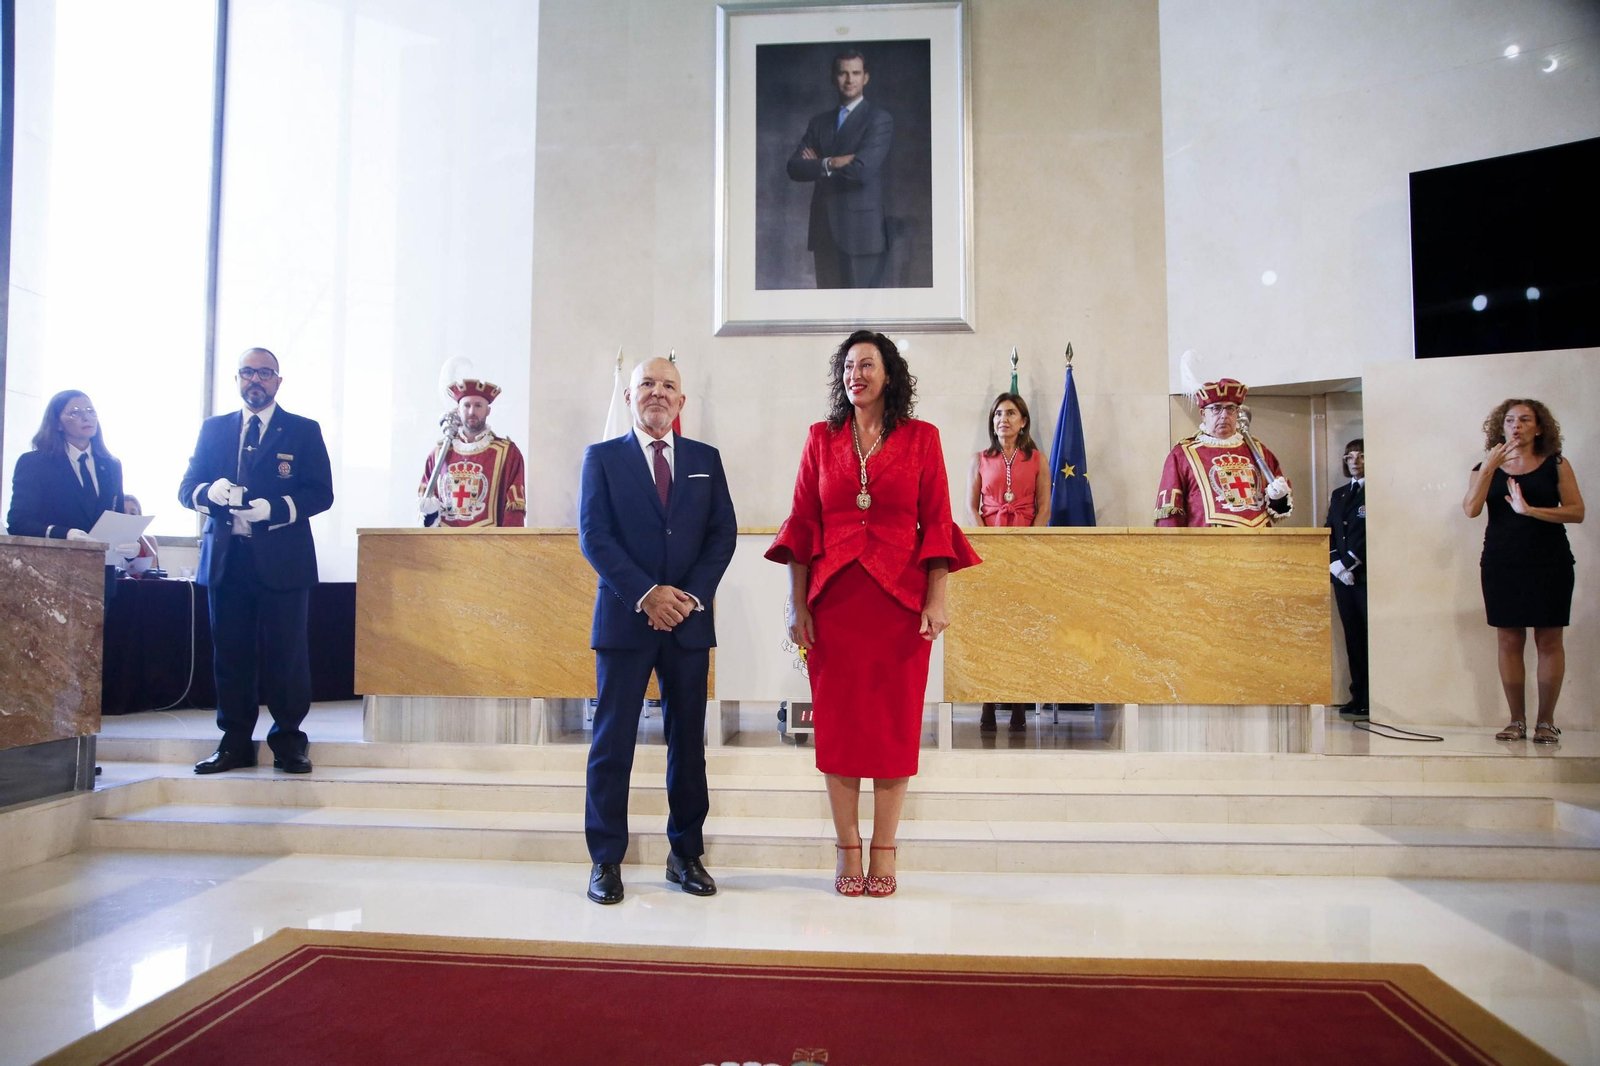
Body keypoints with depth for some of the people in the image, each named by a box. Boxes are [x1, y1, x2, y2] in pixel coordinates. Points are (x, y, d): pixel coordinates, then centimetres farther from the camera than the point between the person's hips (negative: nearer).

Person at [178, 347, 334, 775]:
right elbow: (186, 488, 12)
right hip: (225, 559, 3)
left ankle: (288, 741, 6)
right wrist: (209, 492, -11)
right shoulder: (213, 429, 16)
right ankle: (235, 742, 14)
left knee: (286, 654, -3)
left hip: (282, 560, -3)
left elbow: (321, 493, -2)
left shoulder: (304, 431, 7)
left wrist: (274, 509, -17)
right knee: (230, 653, 6)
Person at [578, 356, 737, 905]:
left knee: (688, 741, 8)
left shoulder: (706, 459, 11)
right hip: (624, 618, -2)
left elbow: (723, 533, 5)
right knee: (613, 741, 1)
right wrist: (646, 594, -14)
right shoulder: (602, 457, 5)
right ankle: (605, 860, 11)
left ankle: (686, 854, 19)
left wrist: (691, 595, -8)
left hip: (689, 619, 2)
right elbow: (593, 535, -4)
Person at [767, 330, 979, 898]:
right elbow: (803, 521, 5)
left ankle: (884, 851, 14)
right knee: (838, 721, 3)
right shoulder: (822, 438, 8)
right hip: (834, 597, 1)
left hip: (900, 597, -1)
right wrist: (797, 603, -1)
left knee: (895, 723, 3)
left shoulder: (920, 438, 5)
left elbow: (936, 521, 2)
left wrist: (937, 600, -6)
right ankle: (847, 851, 14)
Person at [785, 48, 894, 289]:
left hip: (861, 231, -5)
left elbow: (862, 170, -15)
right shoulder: (819, 123, 17)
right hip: (824, 231, 6)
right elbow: (794, 167, 4)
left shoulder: (879, 120, -1)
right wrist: (831, 163, -13)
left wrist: (818, 165, -1)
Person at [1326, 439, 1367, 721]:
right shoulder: (1338, 494, 20)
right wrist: (1335, 564, -1)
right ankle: (1359, 699, 9)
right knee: (1352, 637, 6)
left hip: (1366, 574, -6)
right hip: (1341, 575, 6)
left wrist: (1348, 563, -13)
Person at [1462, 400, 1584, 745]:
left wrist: (1530, 510, -17)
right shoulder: (1487, 468, 8)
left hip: (1550, 564, -1)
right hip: (1501, 564, 1)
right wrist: (1490, 466, -13)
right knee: (1509, 642, 1)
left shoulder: (1556, 464, 5)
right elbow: (1471, 509, -7)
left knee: (1549, 641, 0)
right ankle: (1517, 720, 8)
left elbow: (1576, 511, -4)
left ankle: (1546, 722, 6)